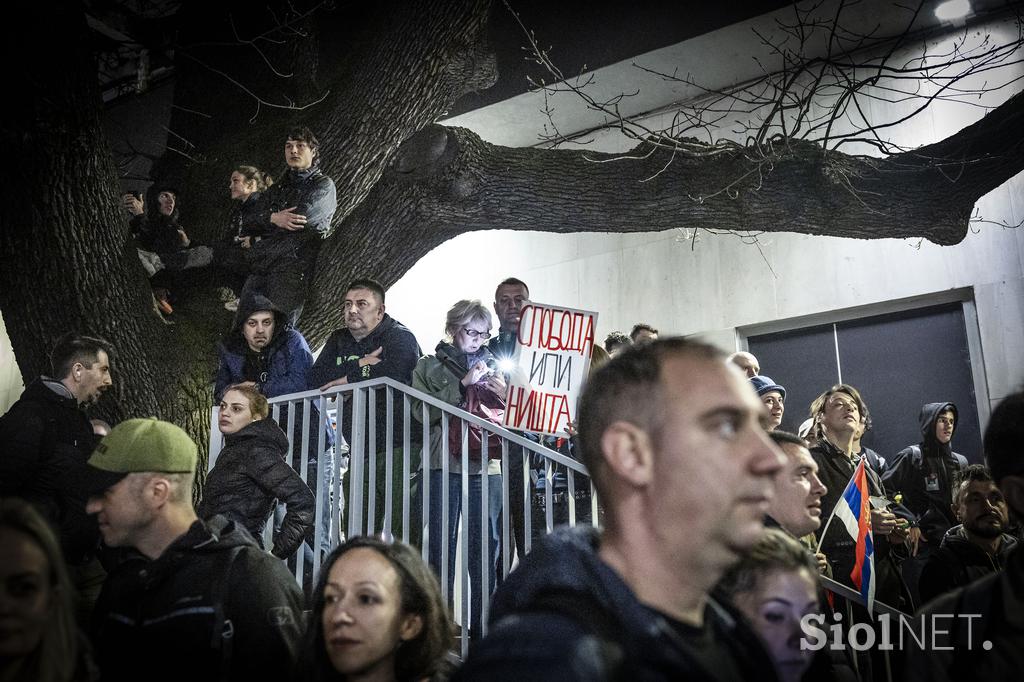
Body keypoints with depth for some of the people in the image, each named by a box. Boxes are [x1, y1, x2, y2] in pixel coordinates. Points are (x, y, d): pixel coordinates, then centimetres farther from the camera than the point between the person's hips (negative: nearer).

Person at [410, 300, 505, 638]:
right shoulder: (429, 366, 10)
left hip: (486, 464, 2)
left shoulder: (492, 366, 17)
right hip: (444, 463, -2)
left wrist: (504, 394, -4)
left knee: (486, 544, 2)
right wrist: (462, 385, -12)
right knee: (441, 544, 0)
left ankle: (482, 623, 10)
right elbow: (421, 410, -5)